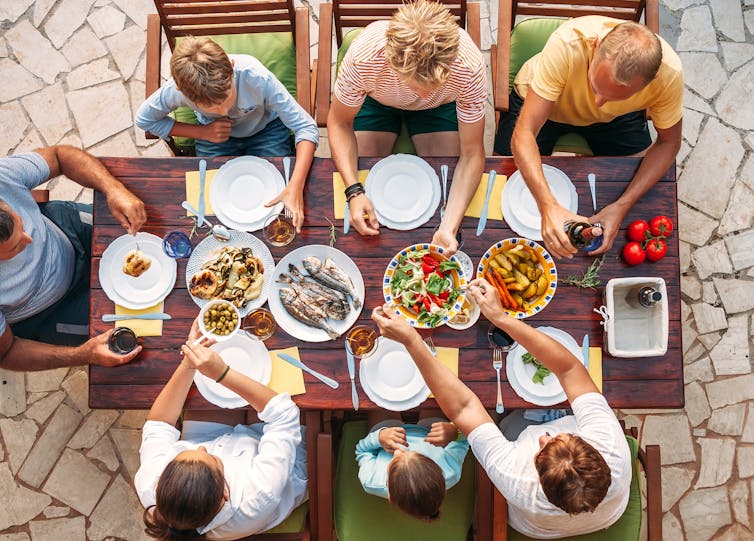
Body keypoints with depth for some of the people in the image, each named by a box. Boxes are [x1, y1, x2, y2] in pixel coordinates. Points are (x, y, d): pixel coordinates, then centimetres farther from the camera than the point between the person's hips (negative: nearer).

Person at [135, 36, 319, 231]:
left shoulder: (257, 78, -39)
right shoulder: (176, 90, -32)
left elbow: (306, 128, -35)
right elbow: (144, 119, -11)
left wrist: (295, 188, -48)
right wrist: (202, 132, -23)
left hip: (265, 129, -1)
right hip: (214, 134, 1)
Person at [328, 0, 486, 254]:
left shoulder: (470, 67, -40)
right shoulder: (363, 57, -41)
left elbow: (472, 153, -31)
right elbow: (340, 122, -23)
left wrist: (449, 227, -44)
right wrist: (354, 191, -38)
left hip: (440, 106, 0)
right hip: (376, 100, 0)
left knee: (449, 185, -14)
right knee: (361, 179, -14)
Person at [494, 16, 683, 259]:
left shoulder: (669, 72, -34)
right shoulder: (567, 43, -43)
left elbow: (668, 143, -17)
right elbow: (522, 135, -42)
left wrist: (622, 206, -31)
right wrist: (549, 206, -56)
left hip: (617, 117, 2)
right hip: (538, 100, -2)